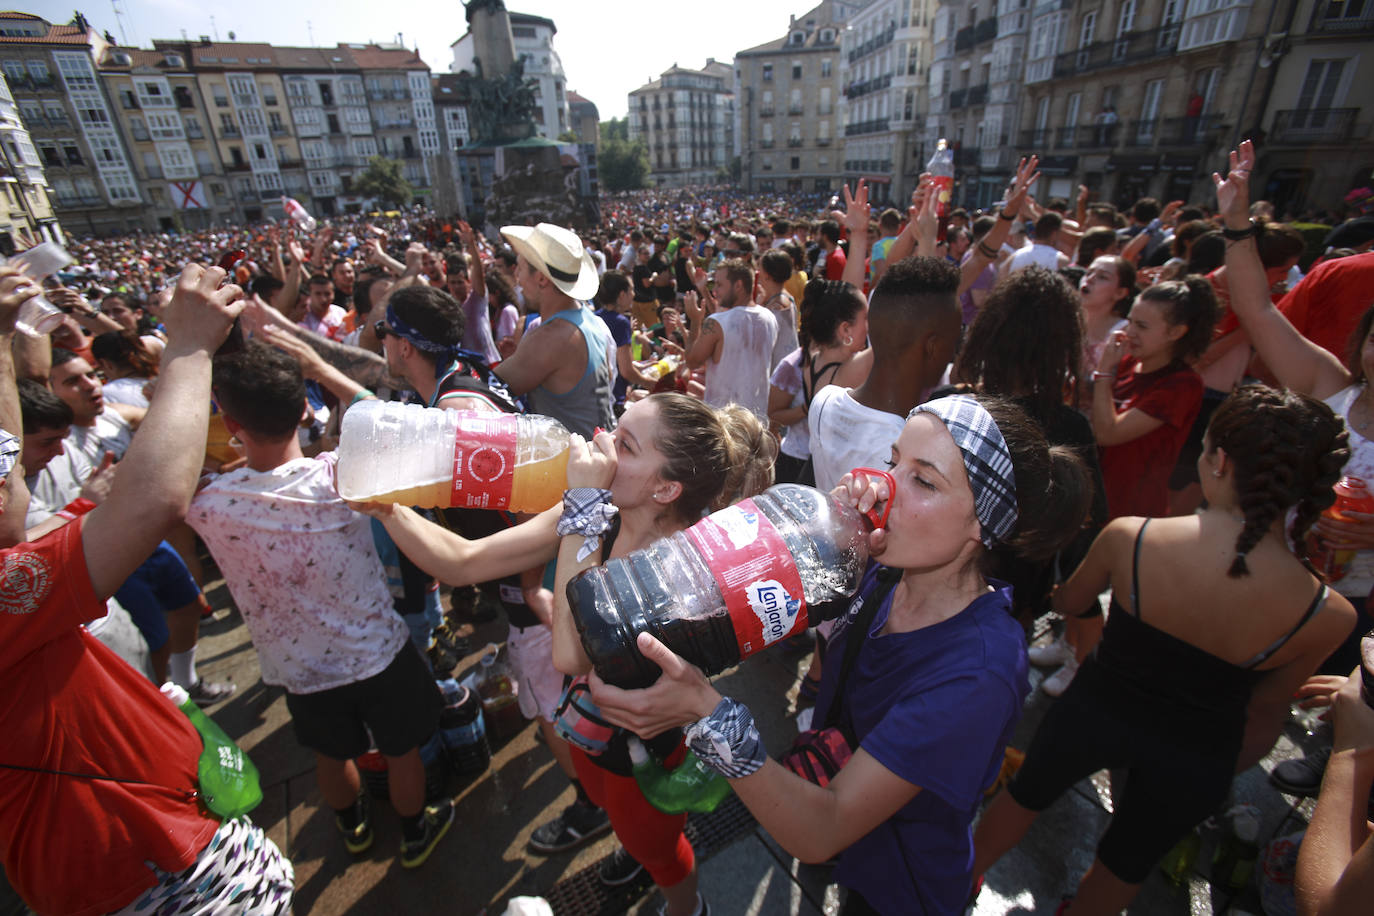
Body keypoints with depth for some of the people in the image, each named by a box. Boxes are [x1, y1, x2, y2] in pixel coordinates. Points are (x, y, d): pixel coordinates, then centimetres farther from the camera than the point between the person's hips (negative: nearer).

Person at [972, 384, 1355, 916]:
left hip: (1096, 713, 0)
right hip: (1194, 760, 1)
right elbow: (1266, 713, -4)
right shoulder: (1326, 616, -22)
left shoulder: (1128, 537, -26)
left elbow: (1069, 602, -5)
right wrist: (1223, 770, 16)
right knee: (1126, 863, 28)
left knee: (1025, 795, 29)